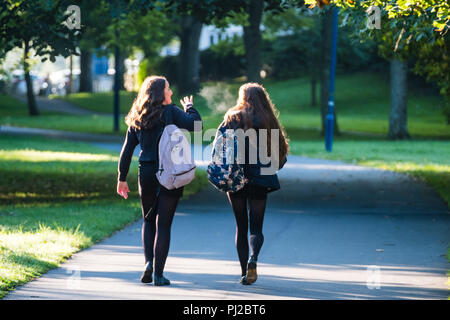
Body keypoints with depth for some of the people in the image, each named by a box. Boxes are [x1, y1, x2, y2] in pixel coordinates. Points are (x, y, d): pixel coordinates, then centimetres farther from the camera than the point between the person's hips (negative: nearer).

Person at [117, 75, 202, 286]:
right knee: (163, 223, 1)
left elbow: (127, 149, 7)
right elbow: (195, 124, -16)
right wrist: (189, 107, 4)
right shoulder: (170, 112, -6)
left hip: (146, 174, 4)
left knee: (149, 220, 20)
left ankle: (149, 261, 1)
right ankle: (158, 274, 0)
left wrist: (122, 178, 12)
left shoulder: (137, 118, 7)